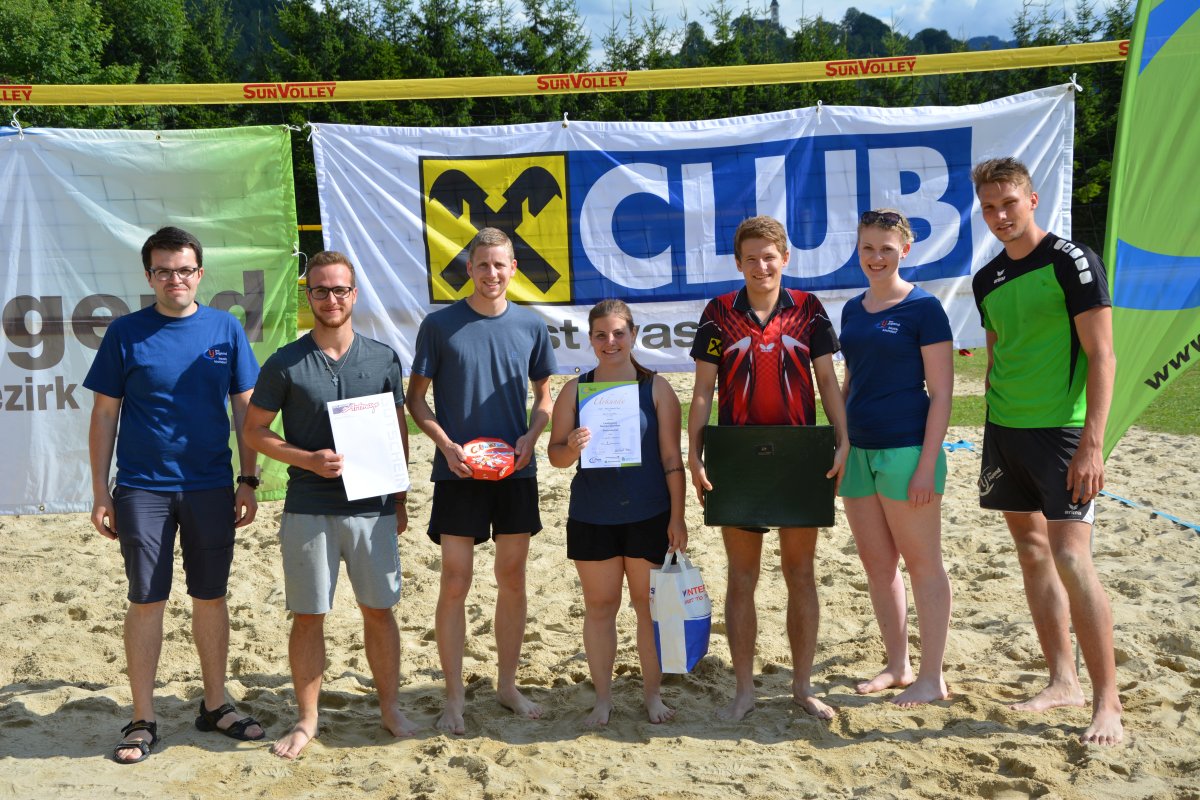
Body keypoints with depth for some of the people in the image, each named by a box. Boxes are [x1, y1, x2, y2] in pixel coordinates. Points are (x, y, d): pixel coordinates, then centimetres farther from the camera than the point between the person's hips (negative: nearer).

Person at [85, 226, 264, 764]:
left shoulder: (225, 329, 3)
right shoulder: (126, 332, -1)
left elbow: (245, 410, 7)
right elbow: (104, 414, 2)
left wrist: (248, 481, 3)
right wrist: (100, 493, -1)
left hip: (212, 487, 2)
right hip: (142, 488, -1)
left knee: (211, 596, 10)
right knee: (147, 599, 3)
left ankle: (215, 705, 24)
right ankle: (143, 720, 14)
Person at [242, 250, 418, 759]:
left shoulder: (383, 359, 4)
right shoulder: (285, 364, -2)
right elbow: (255, 431, 2)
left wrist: (400, 501, 9)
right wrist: (309, 460, -13)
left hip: (373, 510, 1)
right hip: (307, 512, -1)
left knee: (379, 611, 9)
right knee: (308, 617, 6)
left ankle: (390, 707, 25)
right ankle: (307, 719, 20)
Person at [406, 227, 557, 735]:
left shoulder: (530, 326, 4)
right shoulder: (439, 325, -3)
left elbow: (545, 396, 12)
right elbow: (416, 398, 2)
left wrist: (531, 436, -6)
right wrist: (446, 444, -12)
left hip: (517, 471, 3)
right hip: (458, 472, -3)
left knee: (512, 579, 10)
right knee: (455, 583, -2)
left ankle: (507, 684, 24)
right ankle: (454, 697, 10)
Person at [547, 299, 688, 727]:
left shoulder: (656, 388, -2)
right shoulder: (575, 390, 2)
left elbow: (672, 458, -2)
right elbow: (555, 454, 4)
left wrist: (677, 516, -5)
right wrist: (573, 448, -19)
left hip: (649, 516, -1)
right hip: (591, 517, 1)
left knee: (650, 605, 8)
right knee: (599, 606, 9)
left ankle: (652, 693, 23)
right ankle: (603, 697, 21)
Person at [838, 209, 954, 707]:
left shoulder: (923, 308, -7)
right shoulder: (852, 310, 12)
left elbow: (941, 391, -10)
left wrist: (928, 464, -15)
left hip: (905, 449, -7)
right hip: (858, 450, 7)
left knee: (922, 563, 3)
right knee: (875, 564, 13)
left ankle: (932, 678, 13)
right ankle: (897, 666, 27)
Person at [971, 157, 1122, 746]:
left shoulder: (1071, 261, -8)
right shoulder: (987, 280, 12)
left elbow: (1102, 356, -11)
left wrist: (1092, 444, -17)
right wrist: (993, 433, 16)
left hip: (1061, 431, -7)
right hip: (1005, 431, 7)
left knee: (1070, 558, -12)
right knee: (1032, 553, 10)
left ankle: (1107, 701, -2)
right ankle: (1063, 682, 21)